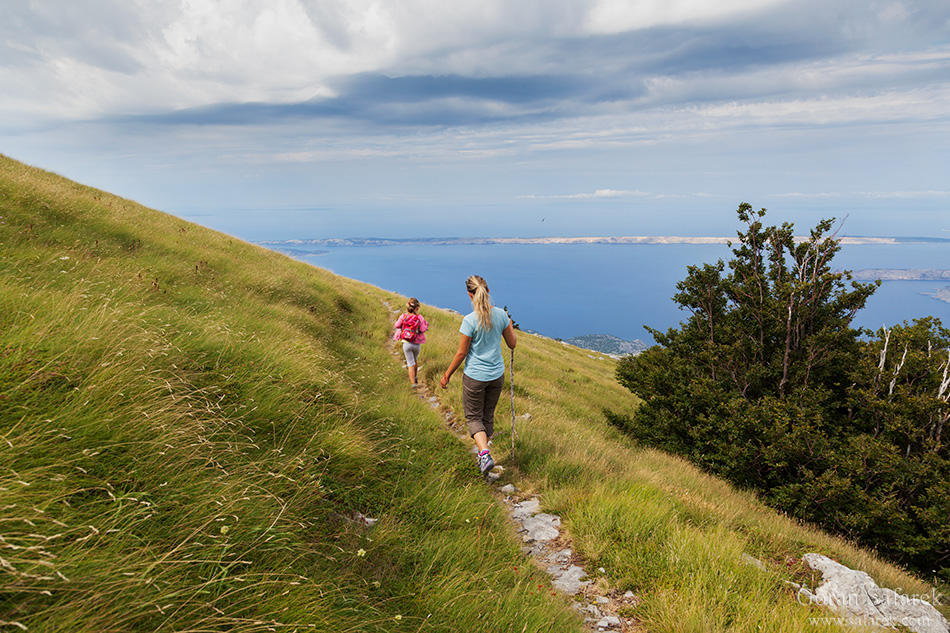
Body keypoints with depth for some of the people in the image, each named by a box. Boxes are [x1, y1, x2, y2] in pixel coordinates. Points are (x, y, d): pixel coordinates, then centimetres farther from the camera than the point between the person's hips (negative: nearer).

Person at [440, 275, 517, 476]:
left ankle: (485, 453, -10)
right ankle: (483, 454, 31)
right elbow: (512, 344, 4)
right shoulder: (501, 315, -7)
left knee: (474, 417, 11)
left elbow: (461, 353, -13)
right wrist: (510, 325, 22)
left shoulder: (470, 321, -20)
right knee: (488, 416, 20)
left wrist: (447, 374, 0)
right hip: (497, 375, 5)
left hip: (474, 377, -4)